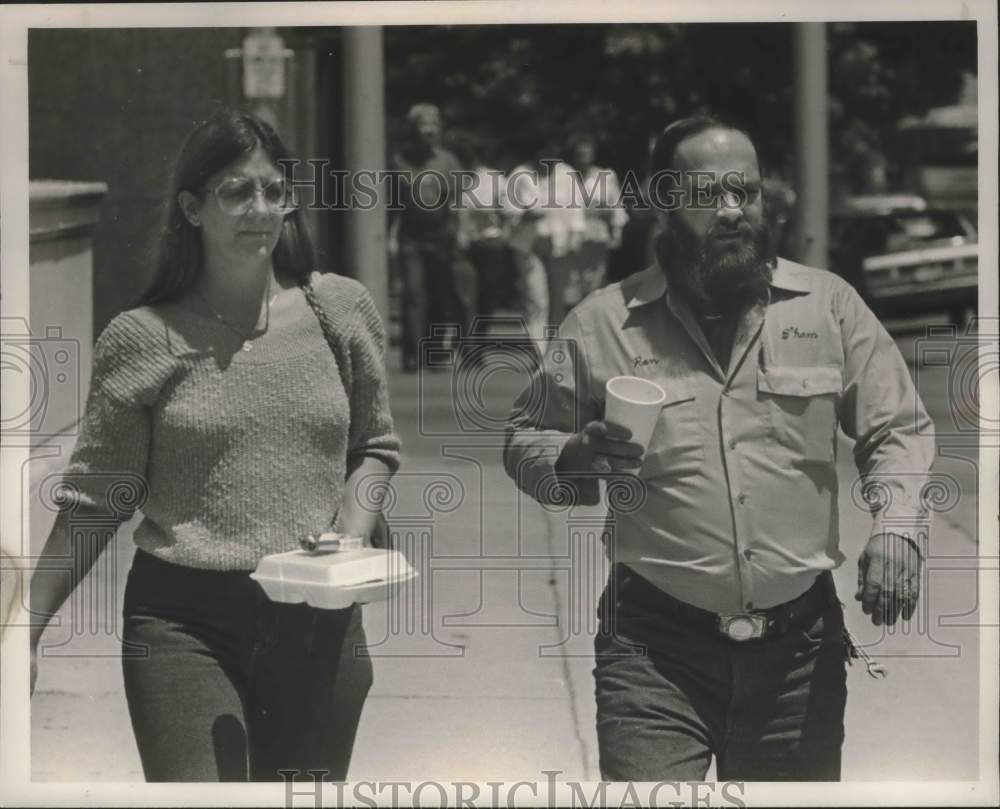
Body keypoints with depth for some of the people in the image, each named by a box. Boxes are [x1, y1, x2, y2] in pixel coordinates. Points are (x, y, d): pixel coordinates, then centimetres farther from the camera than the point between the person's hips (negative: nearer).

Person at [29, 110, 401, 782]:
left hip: (319, 624, 3)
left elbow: (375, 447, 16)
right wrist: (27, 629, -3)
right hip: (182, 624, -2)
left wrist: (352, 533, -3)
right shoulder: (143, 339, -2)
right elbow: (92, 505, 2)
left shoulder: (342, 311, 4)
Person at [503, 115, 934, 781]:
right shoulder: (602, 324, 2)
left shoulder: (831, 307, 4)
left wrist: (895, 526, -9)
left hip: (800, 647, 2)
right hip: (655, 650, -2)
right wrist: (574, 458, -13)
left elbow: (899, 431, 9)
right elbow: (524, 440, 10)